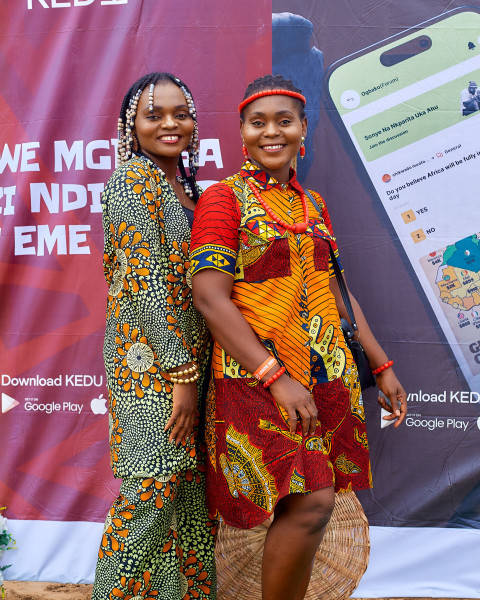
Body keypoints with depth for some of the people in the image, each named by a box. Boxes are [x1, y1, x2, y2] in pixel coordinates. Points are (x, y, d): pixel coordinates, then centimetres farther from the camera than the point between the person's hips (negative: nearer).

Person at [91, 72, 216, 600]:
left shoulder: (183, 186, 17)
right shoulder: (133, 178, -9)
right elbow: (146, 280, -17)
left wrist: (194, 368, 13)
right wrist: (181, 373, -19)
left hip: (189, 356, 8)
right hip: (151, 359, -8)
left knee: (189, 492, 12)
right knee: (153, 490, -5)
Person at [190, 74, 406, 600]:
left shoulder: (314, 206, 15)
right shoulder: (223, 198, -5)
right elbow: (209, 296, -13)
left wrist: (382, 365, 14)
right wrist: (276, 378, -19)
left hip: (327, 373, 6)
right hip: (257, 374, -6)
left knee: (300, 507, 9)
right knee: (310, 503, -15)